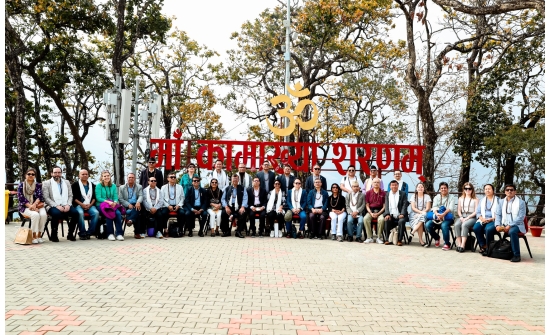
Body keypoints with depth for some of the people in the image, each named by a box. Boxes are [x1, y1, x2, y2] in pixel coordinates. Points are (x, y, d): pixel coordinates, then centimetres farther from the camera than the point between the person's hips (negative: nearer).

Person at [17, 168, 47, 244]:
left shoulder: (38, 185, 9)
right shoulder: (21, 186, 5)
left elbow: (39, 196, -4)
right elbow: (21, 199, -5)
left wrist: (34, 205, -23)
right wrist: (30, 206, -20)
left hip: (37, 205, 2)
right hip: (25, 207, -2)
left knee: (43, 214, -32)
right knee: (35, 215, -35)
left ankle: (39, 235, -20)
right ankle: (34, 236, -23)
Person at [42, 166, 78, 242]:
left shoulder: (66, 182, 19)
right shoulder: (46, 183, 6)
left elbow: (70, 196, 14)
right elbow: (46, 198, -3)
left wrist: (68, 205, -7)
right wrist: (56, 206, -17)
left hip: (65, 206, 4)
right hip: (52, 206, -4)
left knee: (75, 213, -25)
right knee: (56, 213, -37)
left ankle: (70, 234, -8)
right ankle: (53, 235, -17)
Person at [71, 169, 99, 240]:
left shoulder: (92, 185, 20)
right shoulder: (75, 184, 8)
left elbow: (94, 197, 14)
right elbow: (74, 197, -1)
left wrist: (90, 204, -4)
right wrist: (82, 204, -13)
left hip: (89, 205, 3)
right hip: (78, 205, -3)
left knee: (96, 213, -27)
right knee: (80, 213, -35)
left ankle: (89, 232, -19)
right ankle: (82, 233, -22)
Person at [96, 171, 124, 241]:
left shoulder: (113, 186, 15)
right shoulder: (98, 186, 3)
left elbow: (116, 197, 8)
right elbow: (98, 198, -6)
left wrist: (114, 202, -16)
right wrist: (108, 202, -21)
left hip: (112, 205, 3)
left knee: (118, 213, -28)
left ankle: (119, 233, -30)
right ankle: (110, 233, -28)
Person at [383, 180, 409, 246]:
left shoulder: (403, 194, 7)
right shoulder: (387, 194, 15)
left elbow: (405, 205, -2)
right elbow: (386, 205, 6)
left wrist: (402, 214, -17)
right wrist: (387, 214, -12)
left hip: (399, 215, -2)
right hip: (391, 215, 2)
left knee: (401, 221, -33)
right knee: (386, 220, -28)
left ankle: (399, 240, -21)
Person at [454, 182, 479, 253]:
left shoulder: (475, 199, 7)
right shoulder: (461, 199, 20)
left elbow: (476, 212, -1)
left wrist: (467, 218, -13)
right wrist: (461, 217, -4)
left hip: (471, 217, -3)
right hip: (462, 216, 3)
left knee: (464, 225, -35)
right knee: (456, 224, -30)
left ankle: (462, 245, -37)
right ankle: (459, 244, -30)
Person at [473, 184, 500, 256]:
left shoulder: (497, 200, 6)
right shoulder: (482, 201, 21)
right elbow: (477, 212, 13)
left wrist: (490, 219, -17)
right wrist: (482, 219, -7)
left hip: (493, 221, -4)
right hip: (483, 220, 4)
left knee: (488, 229, -35)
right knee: (476, 228, -27)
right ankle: (483, 246, -14)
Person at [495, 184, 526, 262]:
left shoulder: (521, 202, 1)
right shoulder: (502, 202, 15)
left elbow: (521, 217, -9)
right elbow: (498, 215, 11)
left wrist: (510, 226, -20)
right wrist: (497, 225, -10)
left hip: (516, 225, -4)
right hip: (504, 226, 4)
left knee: (512, 231, -39)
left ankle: (516, 255, -27)